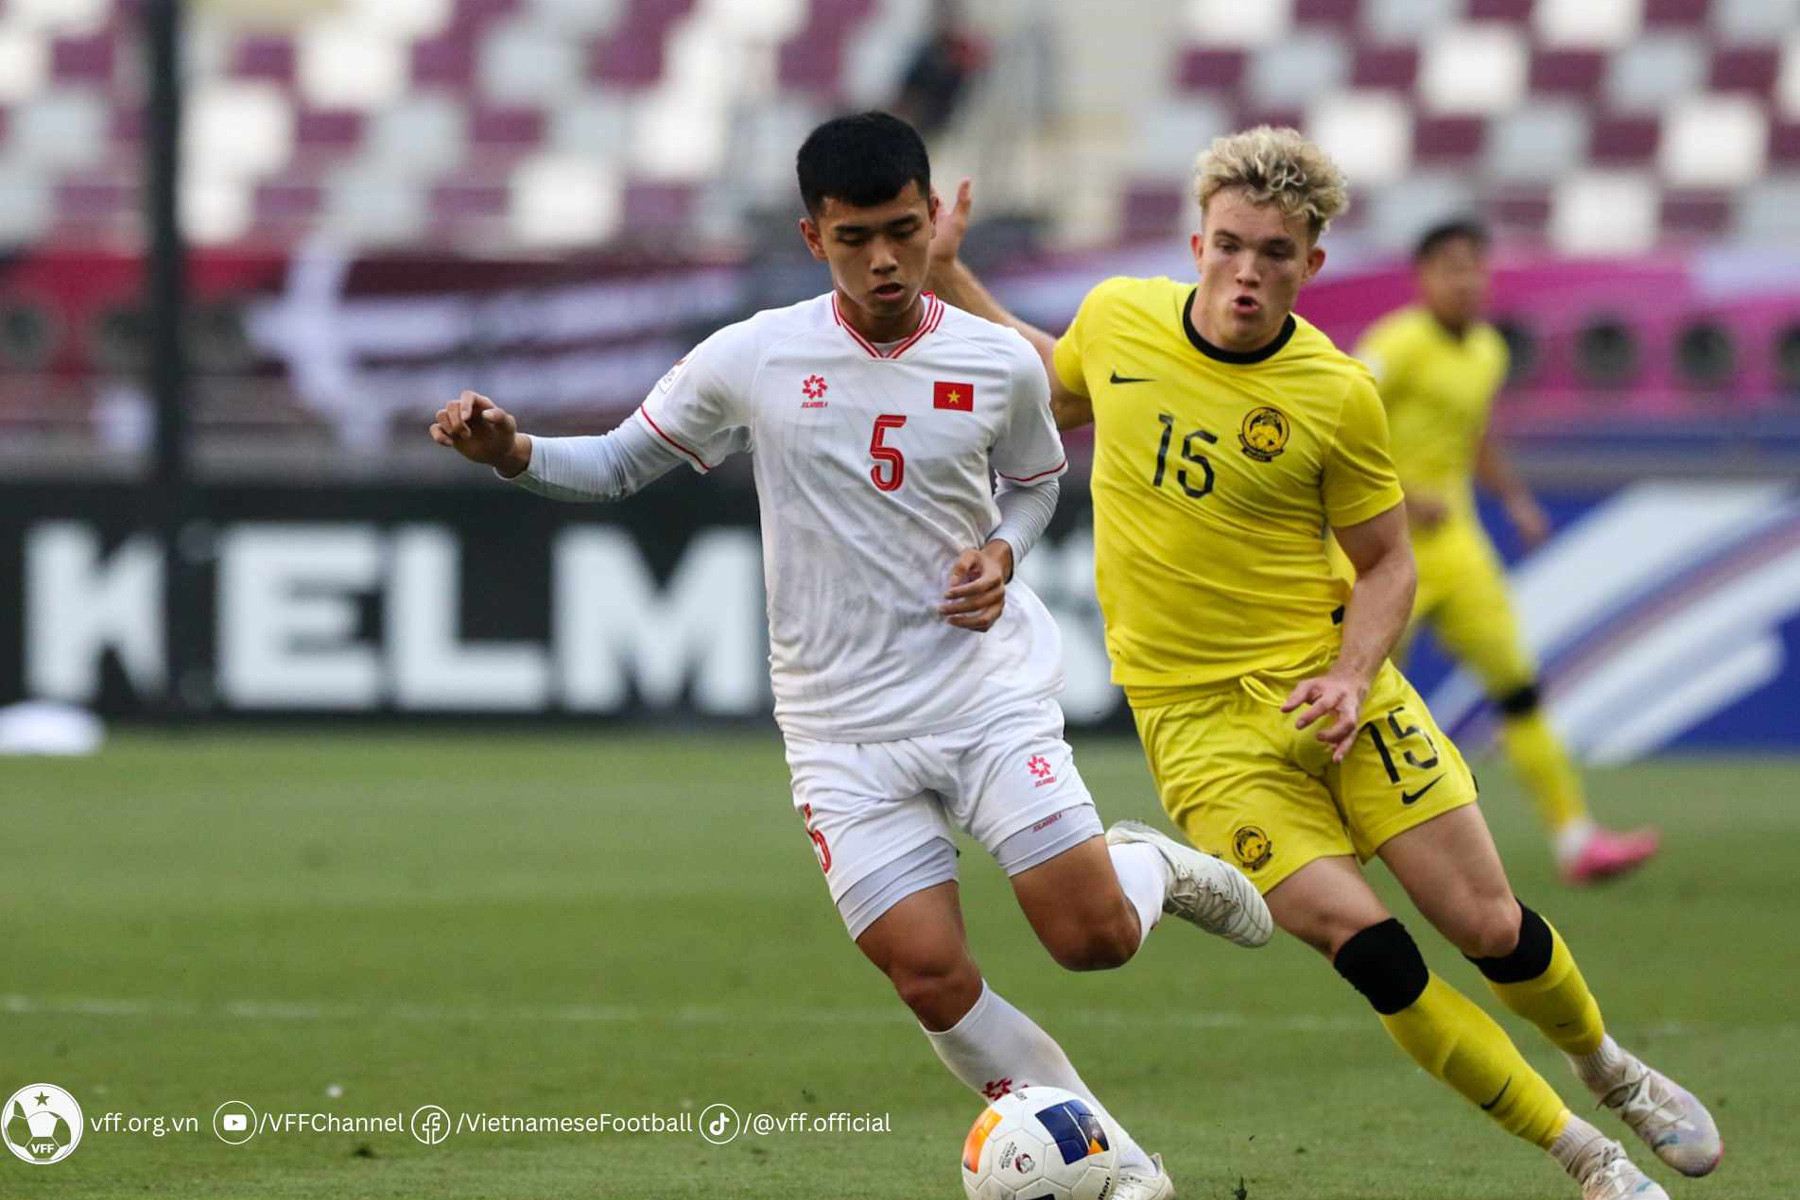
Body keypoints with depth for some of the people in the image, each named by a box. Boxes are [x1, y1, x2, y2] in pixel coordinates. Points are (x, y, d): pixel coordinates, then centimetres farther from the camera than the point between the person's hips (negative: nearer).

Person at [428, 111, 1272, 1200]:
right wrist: (512, 451, -13)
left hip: (989, 690, 0)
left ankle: (1155, 866, 27)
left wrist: (1001, 555, -4)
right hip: (845, 729, 0)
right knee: (931, 977, -11)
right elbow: (622, 464, 6)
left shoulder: (1002, 366, -3)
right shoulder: (752, 360, -6)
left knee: (1093, 939, -10)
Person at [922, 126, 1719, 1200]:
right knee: (1369, 951, -14)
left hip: (1327, 693, 0)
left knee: (1490, 927, -1)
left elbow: (1387, 561, 0)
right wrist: (946, 278, 12)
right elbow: (1056, 389, 19)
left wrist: (1354, 673, -17)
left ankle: (1613, 1072, 33)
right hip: (1197, 720, 0)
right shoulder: (1117, 318, -5)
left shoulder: (1337, 396, -11)